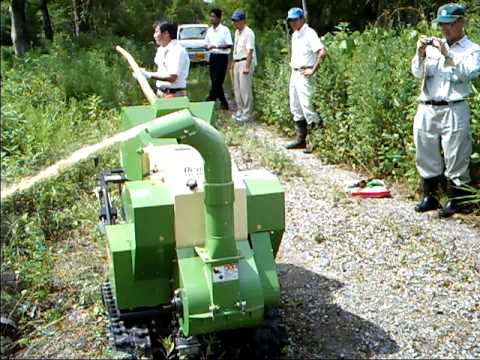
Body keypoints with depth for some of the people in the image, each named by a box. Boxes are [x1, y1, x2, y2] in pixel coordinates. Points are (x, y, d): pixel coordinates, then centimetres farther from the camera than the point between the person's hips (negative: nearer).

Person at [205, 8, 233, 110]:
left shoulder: (224, 30, -9)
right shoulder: (209, 30, 10)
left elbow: (229, 45, -13)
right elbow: (207, 43, 17)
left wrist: (217, 46, -24)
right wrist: (208, 47, -7)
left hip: (221, 57, -7)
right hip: (212, 56, 7)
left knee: (217, 81, -7)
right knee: (214, 81, 9)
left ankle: (210, 101, -6)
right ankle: (223, 103, 18)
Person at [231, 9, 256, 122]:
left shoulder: (248, 33, -14)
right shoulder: (237, 32, 14)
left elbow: (250, 51, -20)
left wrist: (247, 67, -25)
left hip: (245, 62, -9)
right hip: (237, 62, 9)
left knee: (245, 89, -8)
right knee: (237, 88, 13)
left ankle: (247, 113, -2)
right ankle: (240, 110, 24)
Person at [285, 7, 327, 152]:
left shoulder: (309, 33, -12)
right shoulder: (294, 35, 15)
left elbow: (322, 52, -23)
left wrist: (313, 70, -21)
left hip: (304, 75, -9)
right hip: (294, 74, 10)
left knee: (307, 107, -12)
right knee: (295, 108, 11)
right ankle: (301, 139, 18)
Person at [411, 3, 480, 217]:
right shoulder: (433, 46, 13)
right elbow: (418, 73, 6)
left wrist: (447, 55, -19)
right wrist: (421, 54, -10)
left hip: (454, 110, -4)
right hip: (426, 109, 4)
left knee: (455, 158, -1)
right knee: (426, 155, 10)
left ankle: (454, 200, 11)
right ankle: (429, 197, 23)